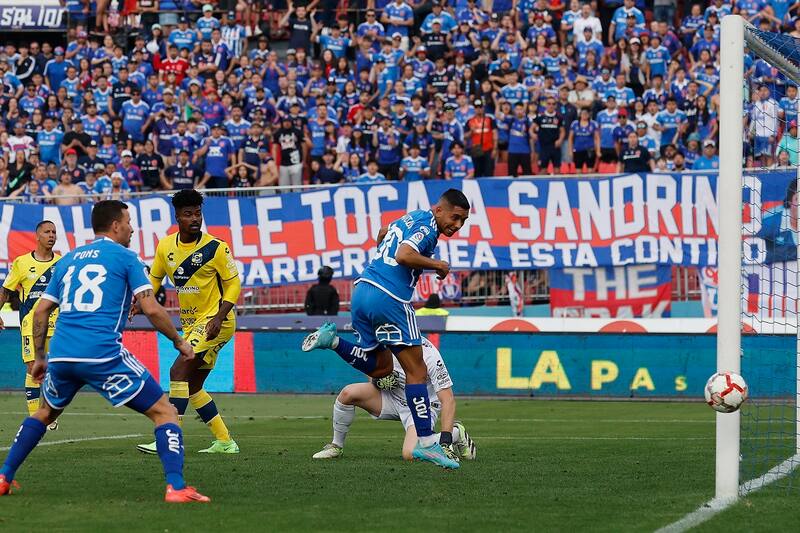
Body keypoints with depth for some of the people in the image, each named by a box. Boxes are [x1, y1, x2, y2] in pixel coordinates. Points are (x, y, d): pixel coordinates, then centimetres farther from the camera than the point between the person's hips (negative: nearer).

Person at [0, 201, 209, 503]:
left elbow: (41, 311, 20)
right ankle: (176, 487, -14)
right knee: (164, 412, 1)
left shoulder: (68, 260, 21)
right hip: (103, 354, -6)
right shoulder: (125, 257, 4)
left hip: (61, 354, 6)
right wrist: (179, 343, 9)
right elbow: (151, 309, -4)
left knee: (45, 413, 32)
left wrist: (38, 357, 28)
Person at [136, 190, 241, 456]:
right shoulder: (165, 247, 2)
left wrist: (218, 318, -22)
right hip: (190, 323, 8)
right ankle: (225, 442, 21)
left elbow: (233, 284, -10)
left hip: (215, 321, -8)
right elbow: (154, 278, 16)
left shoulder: (215, 248, -14)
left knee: (179, 371, -20)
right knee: (193, 386, 11)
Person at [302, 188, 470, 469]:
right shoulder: (427, 226, -6)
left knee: (380, 368, 22)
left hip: (362, 291, 9)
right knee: (416, 370, -4)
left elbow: (383, 233, 41)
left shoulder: (410, 218, 22)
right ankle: (426, 443, -7)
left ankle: (332, 340, 6)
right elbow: (404, 256, -21)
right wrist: (438, 265, -9)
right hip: (390, 299, -9)